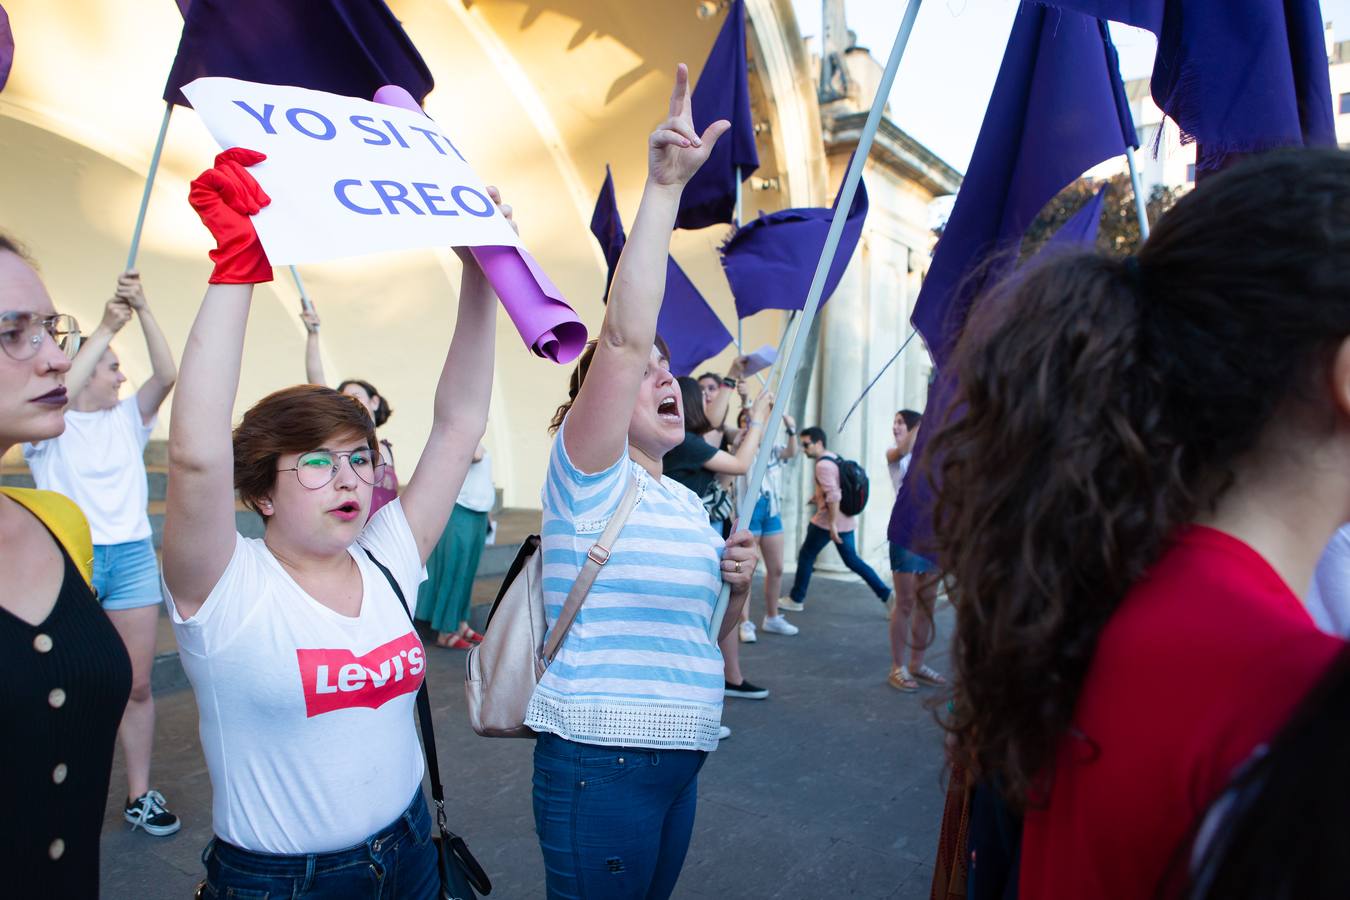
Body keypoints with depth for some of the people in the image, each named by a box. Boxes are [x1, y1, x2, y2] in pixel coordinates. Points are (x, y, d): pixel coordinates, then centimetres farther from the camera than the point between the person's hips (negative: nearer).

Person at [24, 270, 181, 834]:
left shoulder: (127, 419, 11)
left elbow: (167, 375, -5)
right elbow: (58, 396, -22)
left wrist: (144, 311, -16)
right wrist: (105, 328, -24)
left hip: (132, 556, 4)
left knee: (137, 685, 6)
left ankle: (139, 794, 16)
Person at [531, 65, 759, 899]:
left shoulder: (689, 502, 12)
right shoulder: (589, 476, -10)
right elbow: (625, 337, -25)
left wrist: (738, 580, 0)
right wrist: (663, 190, -28)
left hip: (679, 762, 7)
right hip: (600, 761, -7)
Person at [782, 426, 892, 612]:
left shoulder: (823, 465, -16)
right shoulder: (835, 458, 13)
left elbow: (833, 495, -25)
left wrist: (832, 524, -24)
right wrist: (818, 497, 23)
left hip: (827, 520, -9)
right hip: (846, 520, 9)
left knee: (805, 556, 6)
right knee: (852, 560, 14)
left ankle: (796, 600, 16)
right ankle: (886, 595, 9)